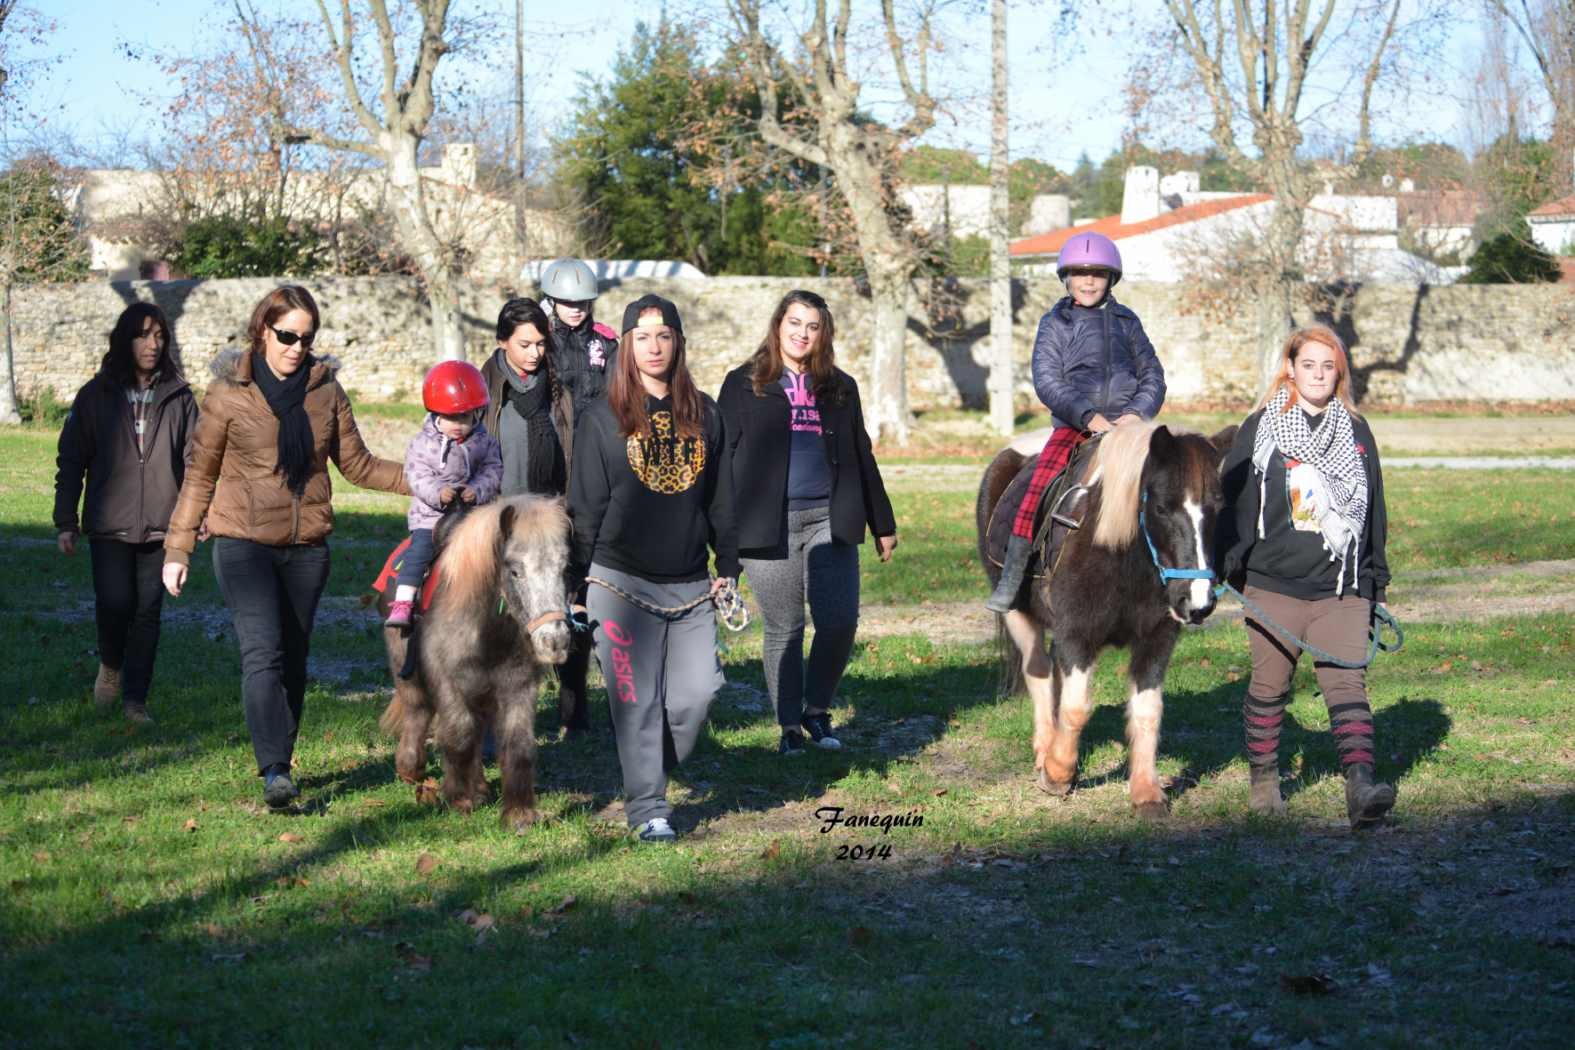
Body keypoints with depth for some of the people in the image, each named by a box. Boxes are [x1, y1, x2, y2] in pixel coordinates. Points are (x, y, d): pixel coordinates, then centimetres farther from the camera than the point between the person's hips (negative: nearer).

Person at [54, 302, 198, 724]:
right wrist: (65, 522, 1)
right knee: (116, 602, -12)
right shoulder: (96, 395, 2)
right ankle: (111, 665, 19)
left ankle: (135, 697, 15)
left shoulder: (178, 396, 5)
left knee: (148, 610, 4)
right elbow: (70, 460, 5)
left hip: (160, 525, 1)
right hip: (109, 523, -1)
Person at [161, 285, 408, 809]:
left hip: (307, 547, 4)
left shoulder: (326, 390, 6)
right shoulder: (228, 393, -2)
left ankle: (280, 761, 22)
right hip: (244, 544, -4)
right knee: (263, 652, -18)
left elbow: (357, 465, 12)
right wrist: (178, 549, 2)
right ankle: (274, 771, -26)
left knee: (293, 659, 9)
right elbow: (200, 475, 3)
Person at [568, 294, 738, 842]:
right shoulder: (603, 419, 1)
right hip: (621, 584, -3)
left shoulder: (704, 414, 10)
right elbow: (585, 505, 1)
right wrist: (577, 580, -1)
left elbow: (720, 497, 15)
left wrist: (727, 566, 10)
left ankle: (654, 769, 24)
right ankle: (647, 808, 5)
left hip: (690, 586, 3)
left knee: (696, 693, -2)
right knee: (638, 701, -3)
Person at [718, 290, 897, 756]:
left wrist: (883, 524, 19)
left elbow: (861, 458, 20)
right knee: (784, 629, 2)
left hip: (828, 521, 3)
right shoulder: (744, 385, 5)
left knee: (840, 621, -7)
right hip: (769, 525, -2)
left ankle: (817, 708, 15)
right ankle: (789, 725, 14)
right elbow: (723, 456, 2)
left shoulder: (840, 388, 15)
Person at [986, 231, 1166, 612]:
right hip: (1073, 425, -2)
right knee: (1038, 487, -21)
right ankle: (1010, 582, -18)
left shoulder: (1126, 321, 15)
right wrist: (1087, 415, -15)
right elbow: (1047, 380, -3)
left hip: (1126, 425, 2)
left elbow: (1152, 375, 16)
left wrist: (1138, 412, -4)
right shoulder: (1055, 323, 8)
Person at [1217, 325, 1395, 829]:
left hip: (1343, 588, 1)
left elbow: (1373, 509, 17)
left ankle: (1361, 786, -23)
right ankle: (1264, 781, 26)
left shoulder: (1356, 432, 11)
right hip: (1274, 584, -1)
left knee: (1347, 683, -11)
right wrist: (1232, 566, -6)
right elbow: (1234, 500, 2)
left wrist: (1375, 579, 15)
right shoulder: (1260, 429, 3)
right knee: (1269, 687, 9)